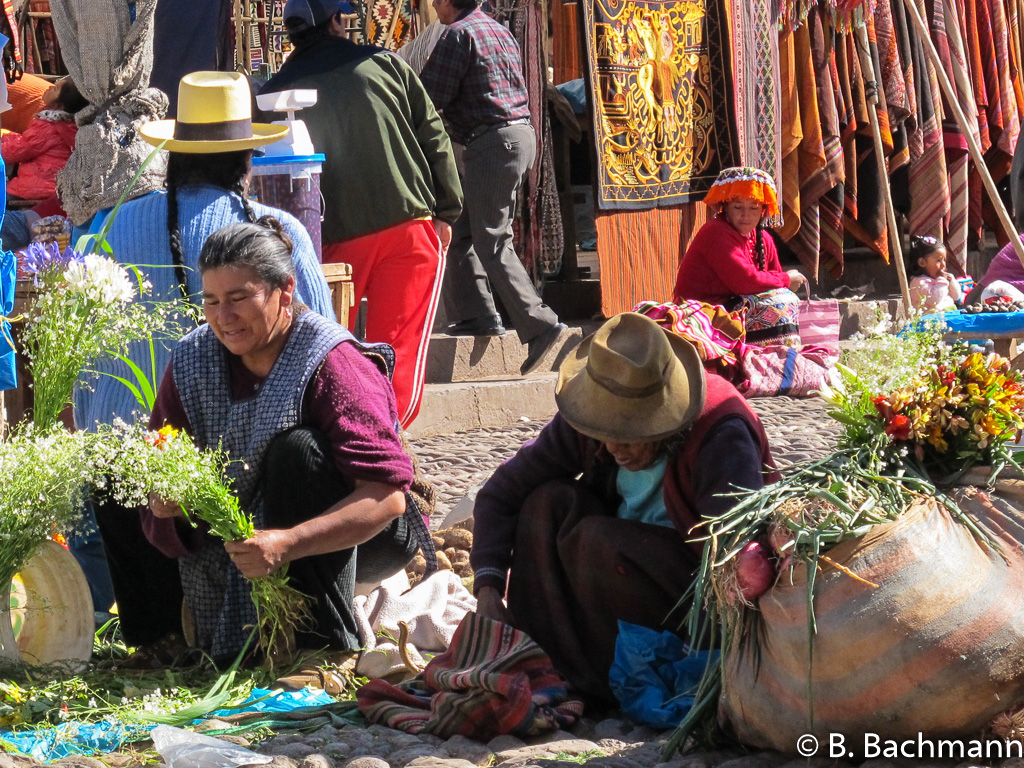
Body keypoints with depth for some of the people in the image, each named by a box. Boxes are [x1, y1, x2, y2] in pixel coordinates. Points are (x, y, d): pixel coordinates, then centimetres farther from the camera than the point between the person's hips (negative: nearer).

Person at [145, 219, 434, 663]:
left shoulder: (330, 364, -25)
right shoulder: (192, 362, -8)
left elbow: (387, 496, -34)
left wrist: (288, 544, -46)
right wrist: (165, 501, -31)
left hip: (359, 539, -5)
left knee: (295, 449, -30)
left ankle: (323, 644, -28)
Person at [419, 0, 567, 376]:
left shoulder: (459, 34, -9)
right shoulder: (498, 30, 20)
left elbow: (431, 95, -9)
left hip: (492, 142, -10)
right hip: (519, 133, 10)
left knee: (491, 241, -10)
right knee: (463, 232, 16)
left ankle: (539, 326, -17)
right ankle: (475, 314, 15)